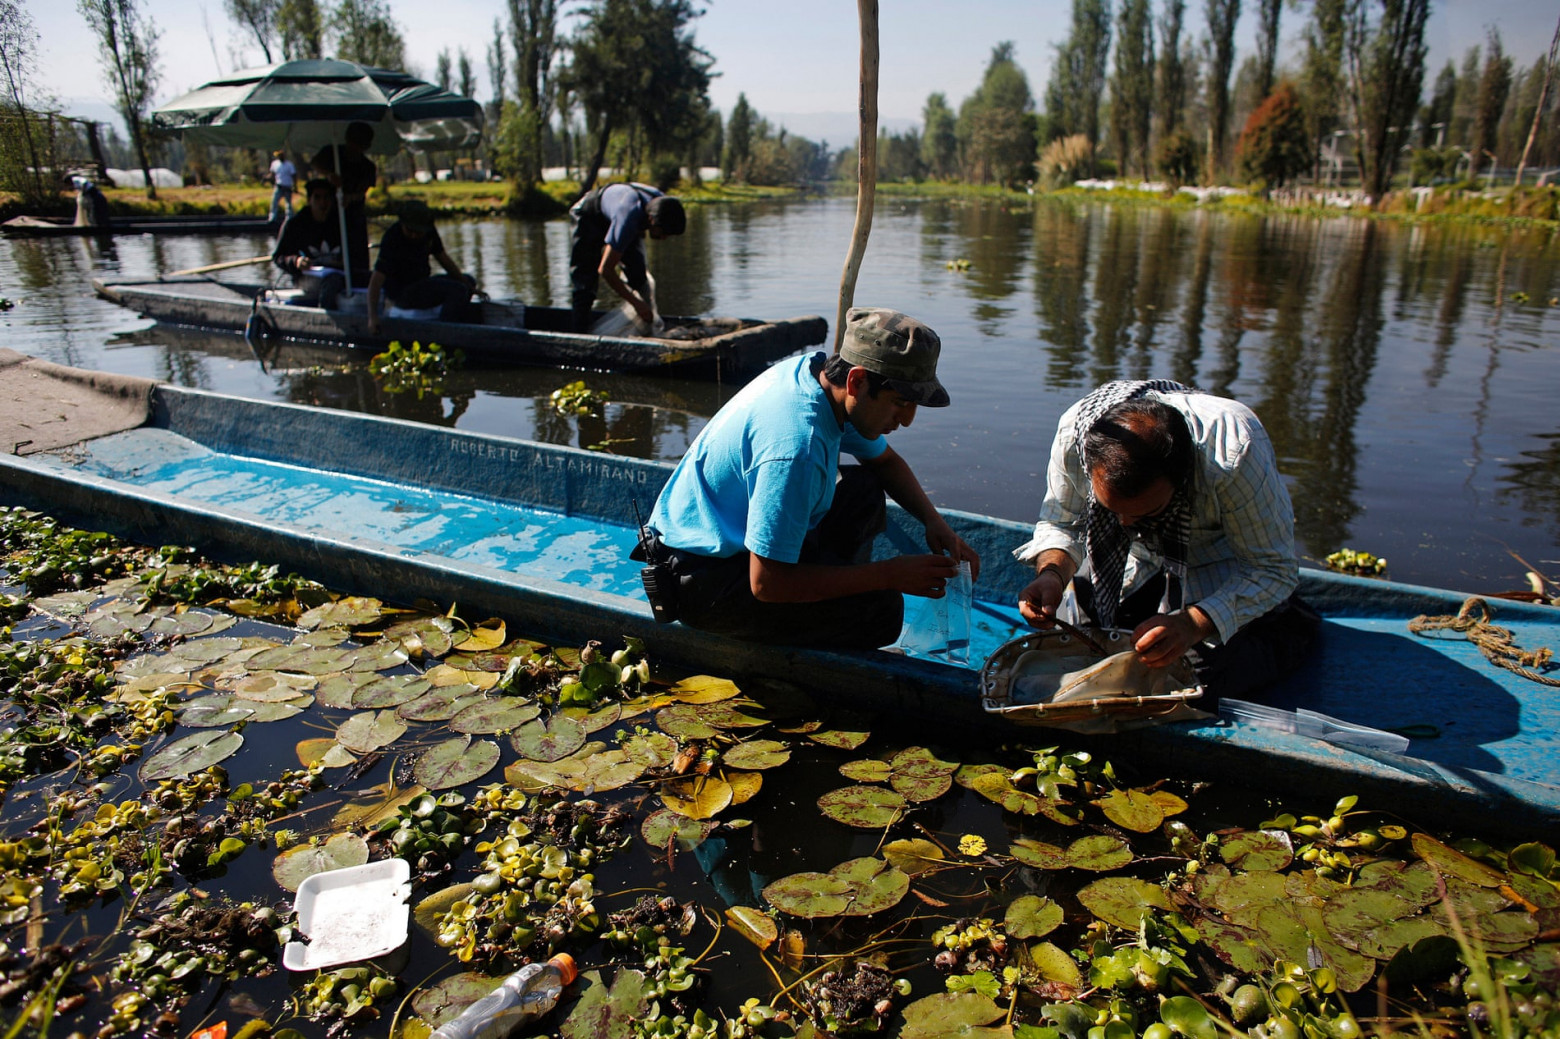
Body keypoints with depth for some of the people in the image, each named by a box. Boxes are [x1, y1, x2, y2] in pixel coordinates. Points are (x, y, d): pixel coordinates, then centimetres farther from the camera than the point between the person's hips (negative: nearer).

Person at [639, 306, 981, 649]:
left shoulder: (818, 370, -3)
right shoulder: (796, 444, -33)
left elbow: (885, 461, 16)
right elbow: (766, 583, -30)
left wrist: (934, 520, -2)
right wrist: (890, 575, -23)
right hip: (700, 581, -10)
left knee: (864, 487, 7)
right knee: (879, 611, -20)